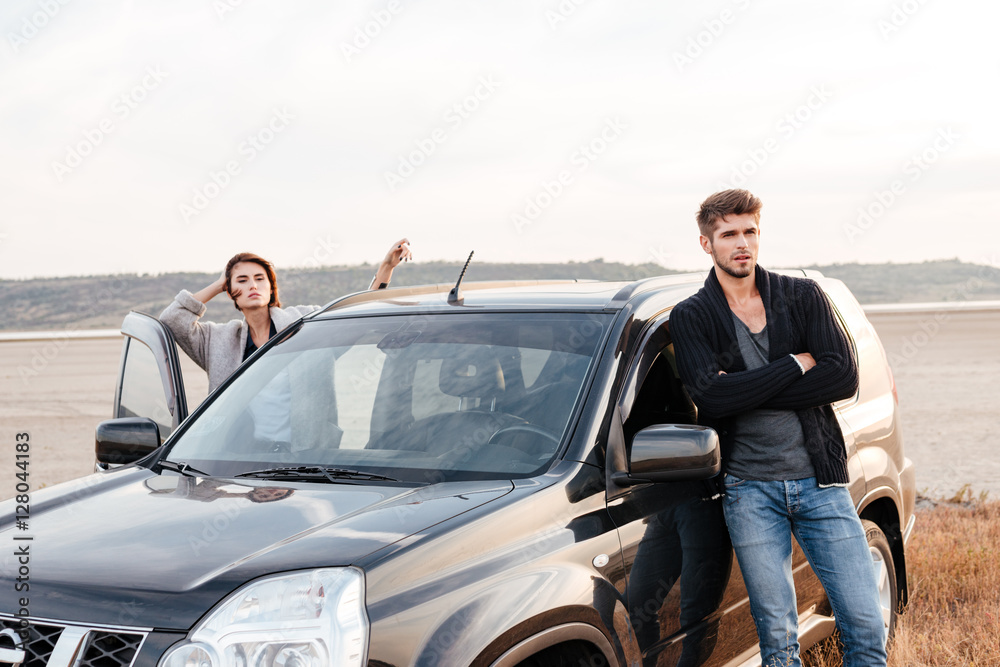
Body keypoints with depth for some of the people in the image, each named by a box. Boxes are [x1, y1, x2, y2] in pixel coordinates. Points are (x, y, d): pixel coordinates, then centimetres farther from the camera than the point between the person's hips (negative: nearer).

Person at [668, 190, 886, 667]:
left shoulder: (803, 297, 8)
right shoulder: (691, 318, 3)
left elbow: (844, 377, -6)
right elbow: (711, 396, -14)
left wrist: (746, 392, -10)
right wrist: (797, 364, -8)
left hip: (820, 481, 2)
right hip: (749, 488, -1)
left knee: (866, 628, -1)